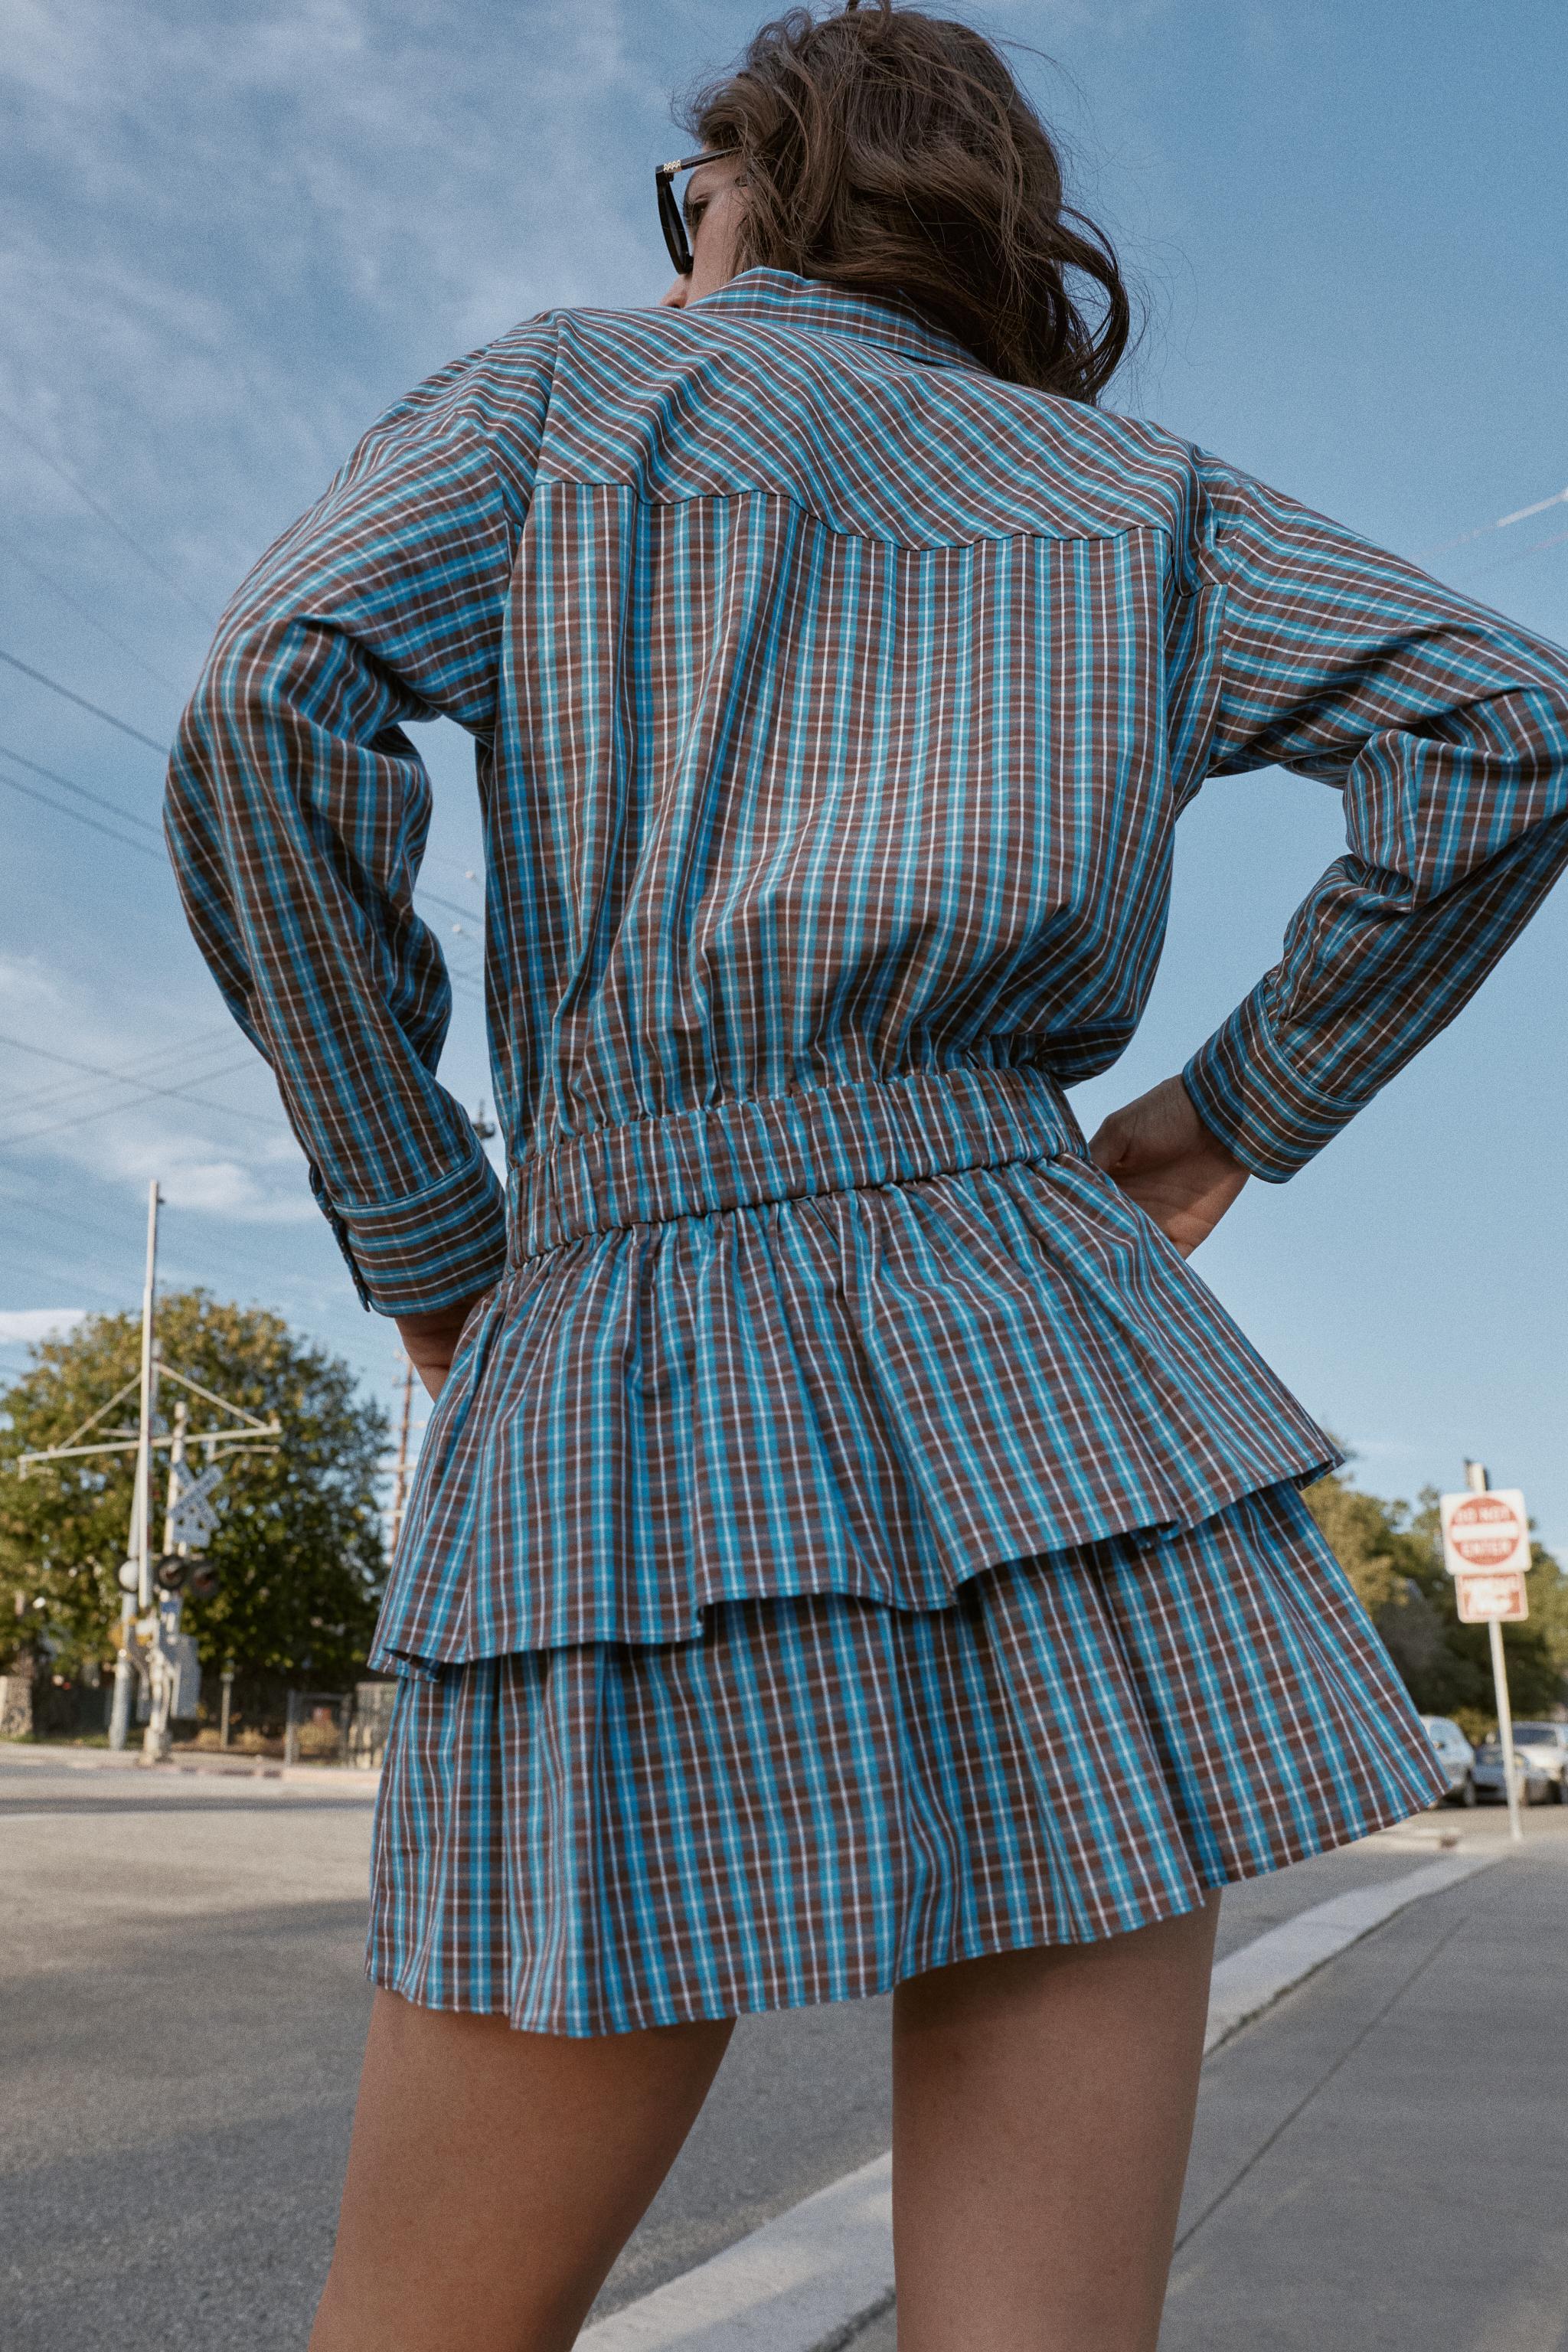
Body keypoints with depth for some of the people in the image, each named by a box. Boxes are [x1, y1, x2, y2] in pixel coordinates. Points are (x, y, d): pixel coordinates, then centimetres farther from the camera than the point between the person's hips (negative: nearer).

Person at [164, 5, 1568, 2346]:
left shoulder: (566, 382, 15)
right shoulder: (1118, 483, 20)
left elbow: (273, 711, -5)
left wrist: (429, 1257, 3)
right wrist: (1244, 1109, 15)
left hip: (648, 1416, -1)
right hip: (1050, 1381, 2)